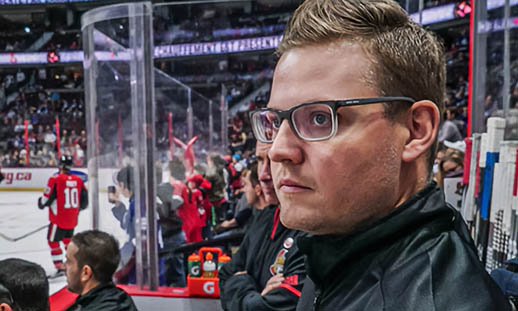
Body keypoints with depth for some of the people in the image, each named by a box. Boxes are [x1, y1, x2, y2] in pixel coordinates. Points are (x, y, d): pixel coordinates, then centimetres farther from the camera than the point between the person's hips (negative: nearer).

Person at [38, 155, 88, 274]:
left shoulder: (56, 179, -14)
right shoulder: (79, 180, 0)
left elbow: (47, 199, -11)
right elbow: (84, 200, 7)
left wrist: (41, 203, 12)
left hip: (59, 218, -6)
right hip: (73, 219, 6)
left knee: (53, 241, 7)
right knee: (68, 239, 24)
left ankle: (60, 267, 3)